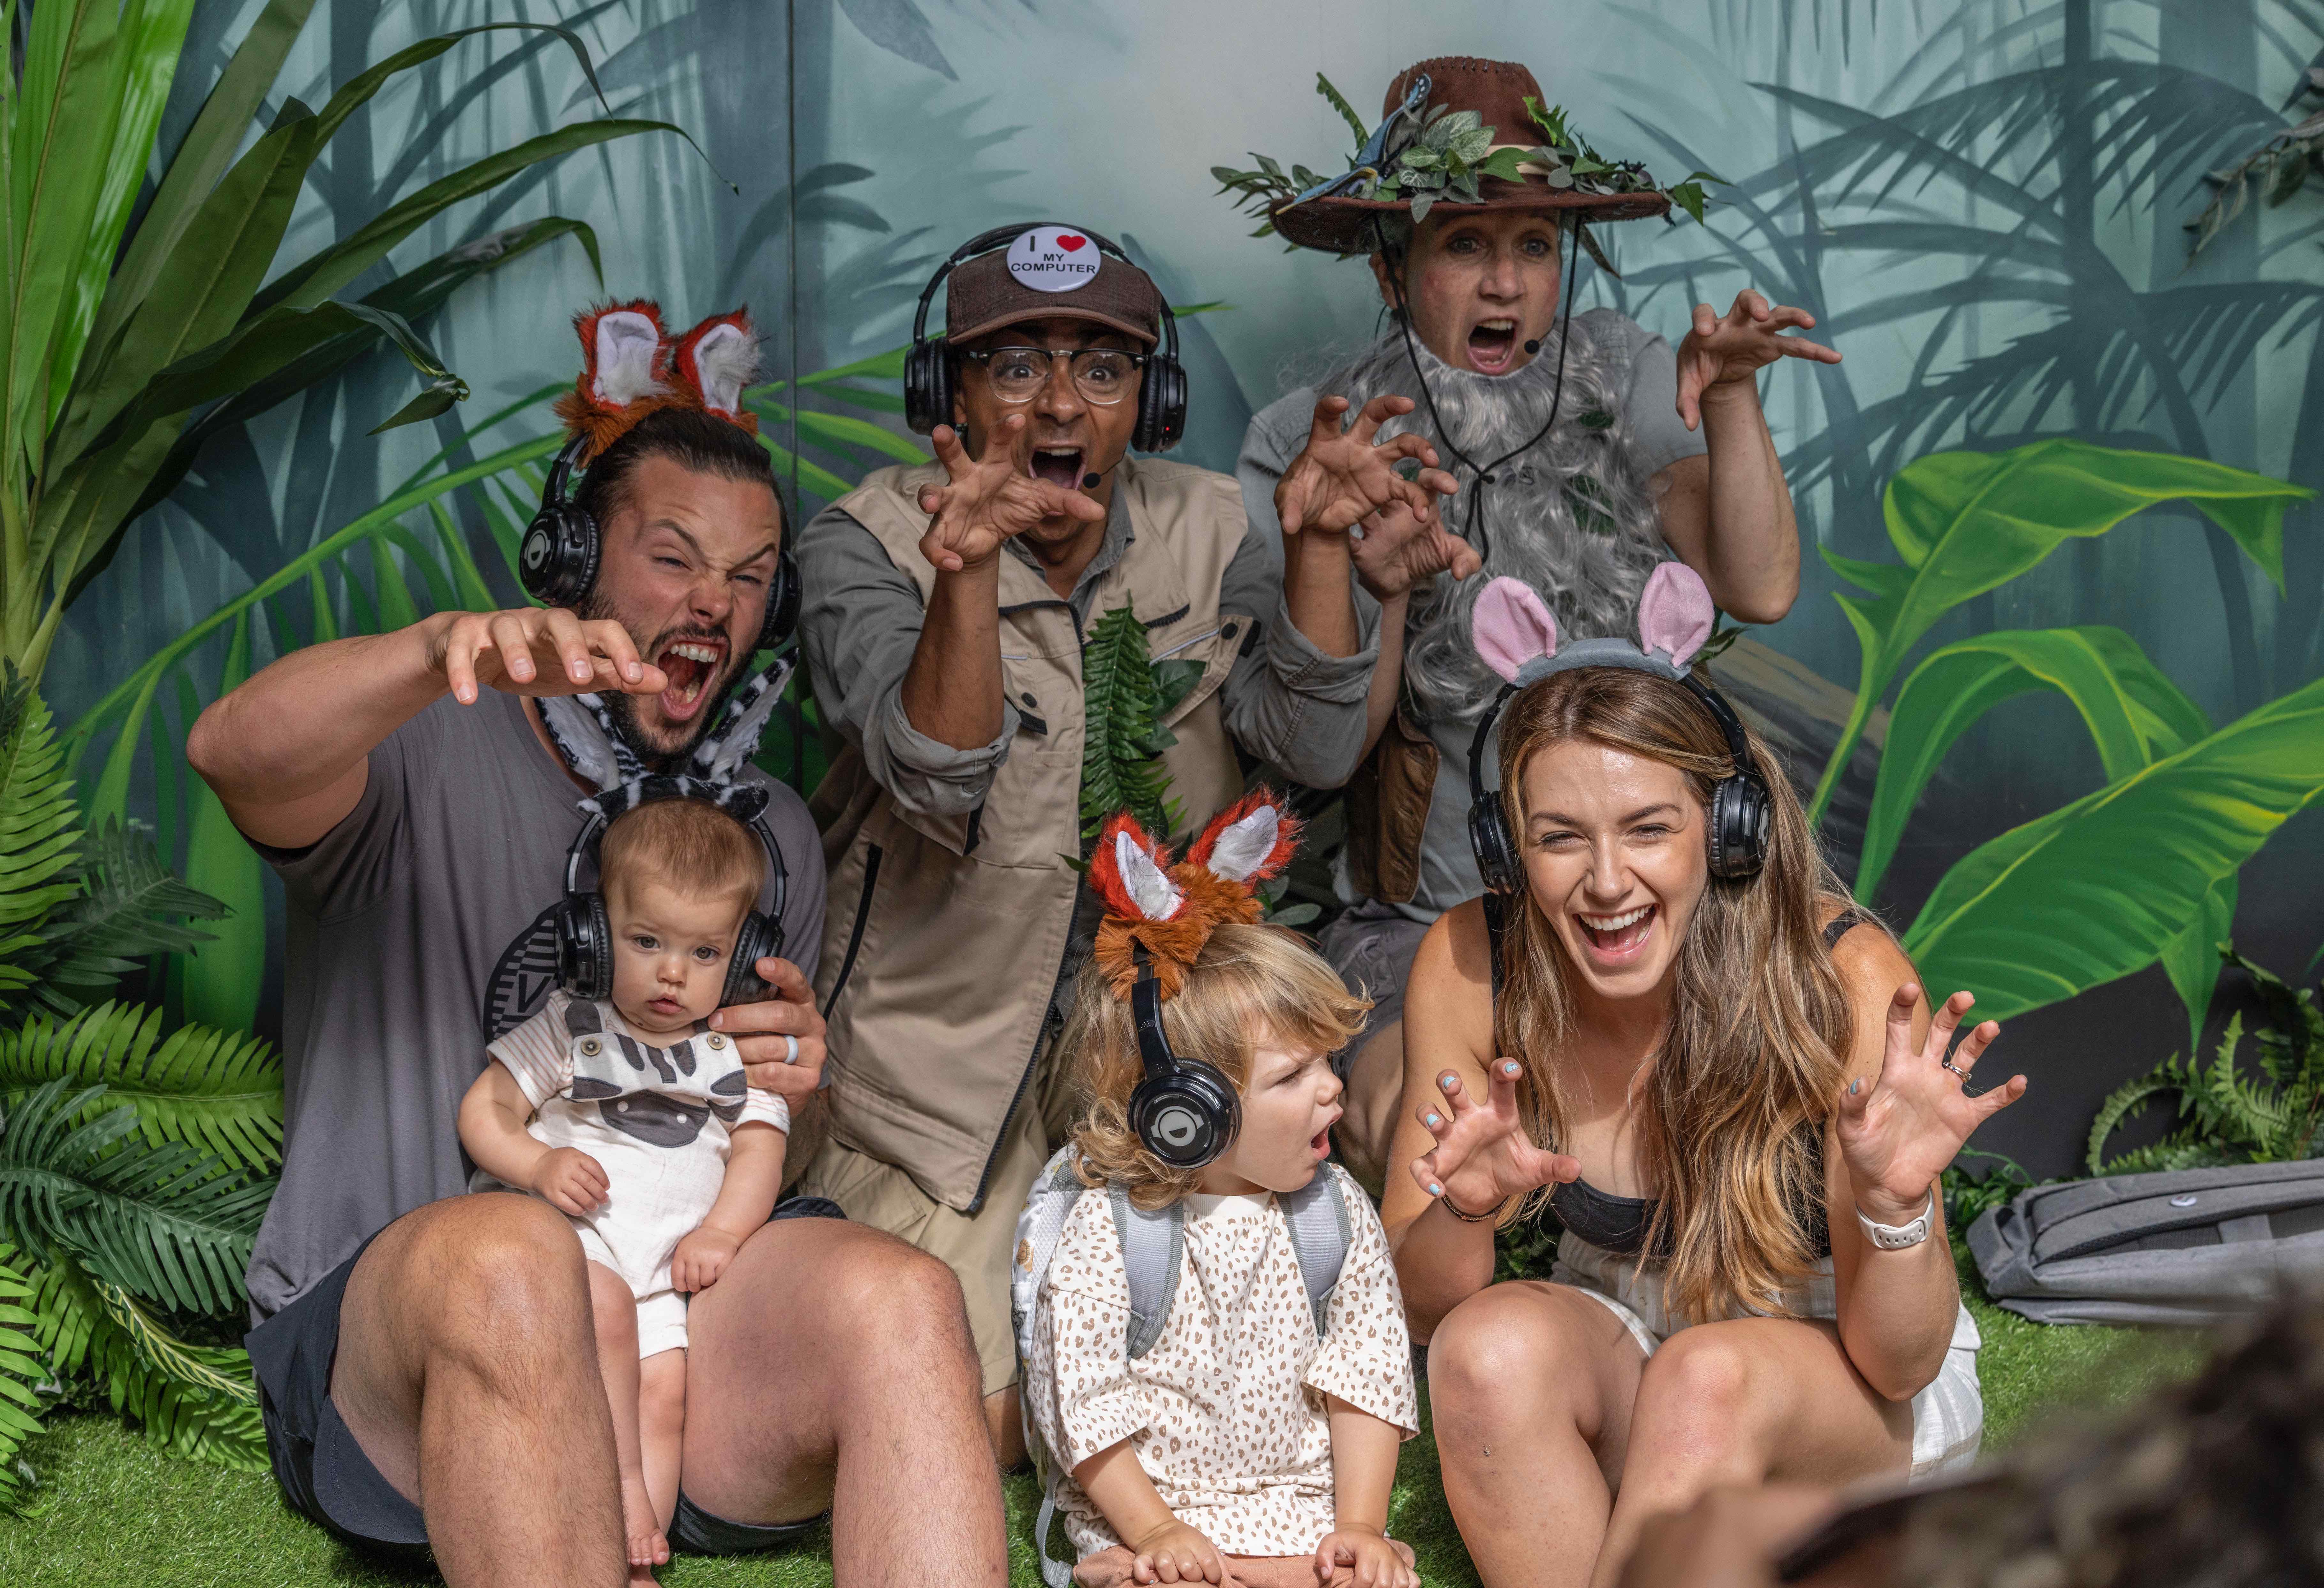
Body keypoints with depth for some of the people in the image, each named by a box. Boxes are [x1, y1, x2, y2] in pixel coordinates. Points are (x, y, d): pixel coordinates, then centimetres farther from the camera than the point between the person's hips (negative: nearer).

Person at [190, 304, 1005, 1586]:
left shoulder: (772, 835, 20)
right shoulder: (424, 760, 4)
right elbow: (235, 753, -22)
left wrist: (793, 1086, 1)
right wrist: (443, 652, -41)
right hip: (382, 1359, -4)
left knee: (897, 1292, -29)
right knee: (509, 1255, -40)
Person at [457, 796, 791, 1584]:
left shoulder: (739, 1055, 15)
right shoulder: (568, 1029, 9)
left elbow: (761, 1151, 8)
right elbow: (483, 1108, 6)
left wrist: (722, 1231, -11)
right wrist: (537, 1165, -14)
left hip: (672, 1262, 2)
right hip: (567, 1232, -2)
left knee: (666, 1390, -17)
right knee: (605, 1306, -32)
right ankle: (623, 1486, -23)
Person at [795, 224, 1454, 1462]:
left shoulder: (1205, 530, 0)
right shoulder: (866, 546, -12)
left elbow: (1317, 747, -13)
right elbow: (940, 782, -29)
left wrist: (1318, 540, -27)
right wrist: (967, 565, -44)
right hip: (950, 1066, -3)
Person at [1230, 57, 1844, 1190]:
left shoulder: (1620, 376, 5)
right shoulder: (1310, 447, -1)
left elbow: (1760, 588, -4)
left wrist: (1731, 398, -15)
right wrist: (1377, 587, -24)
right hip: (1433, 917, -2)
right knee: (1404, 1132, -31)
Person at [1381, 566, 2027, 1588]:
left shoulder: (1841, 979, -25)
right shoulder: (1470, 967, -18)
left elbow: (1900, 1366, -19)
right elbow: (1423, 1314, -12)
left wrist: (1895, 1206, -40)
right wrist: (1464, 1211, -34)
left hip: (1840, 1381, -2)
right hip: (1618, 1355, 3)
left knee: (1710, 1377, -35)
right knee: (1491, 1347, -30)